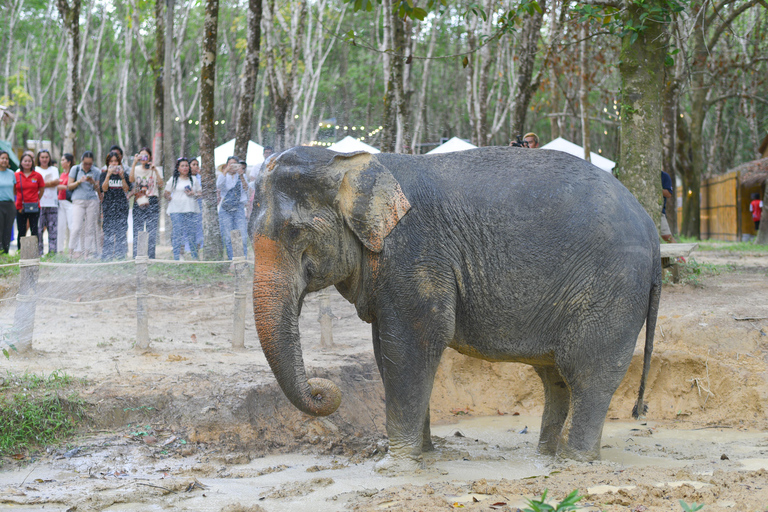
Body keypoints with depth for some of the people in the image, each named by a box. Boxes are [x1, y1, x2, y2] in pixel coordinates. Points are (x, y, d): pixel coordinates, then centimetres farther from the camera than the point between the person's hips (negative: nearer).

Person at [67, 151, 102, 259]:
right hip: (78, 201, -2)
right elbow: (69, 186, 5)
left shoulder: (96, 172, 8)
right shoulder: (75, 169, 6)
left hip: (92, 201, 2)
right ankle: (73, 249, 1)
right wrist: (79, 181, -12)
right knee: (76, 227, -12)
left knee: (90, 228, 0)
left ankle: (87, 252, 5)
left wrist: (93, 183, -11)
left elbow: (98, 189, 9)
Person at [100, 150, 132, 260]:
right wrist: (108, 175, -14)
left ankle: (121, 256, 0)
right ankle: (107, 256, -4)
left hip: (122, 206, 1)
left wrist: (122, 177, -10)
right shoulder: (104, 174, 7)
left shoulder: (124, 174, 11)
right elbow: (104, 188, -7)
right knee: (108, 231, -6)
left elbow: (126, 189, 0)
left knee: (121, 231, -3)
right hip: (108, 206, -1)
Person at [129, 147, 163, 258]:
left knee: (152, 231, -4)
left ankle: (151, 257, 0)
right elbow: (131, 180, -11)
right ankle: (136, 257, 2)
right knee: (137, 230, -2)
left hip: (152, 202, -1)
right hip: (139, 202, 1)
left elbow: (161, 184, -5)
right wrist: (134, 163, -14)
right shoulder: (136, 169, 10)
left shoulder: (154, 170, 8)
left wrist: (155, 170, -11)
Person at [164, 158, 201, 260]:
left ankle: (195, 257, 4)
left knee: (191, 233, -3)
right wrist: (168, 197, -11)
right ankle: (176, 258, -4)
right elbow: (167, 193, 10)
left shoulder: (193, 179, 16)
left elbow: (200, 193, 16)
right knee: (177, 233, -7)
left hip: (190, 210, 2)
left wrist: (193, 194, -4)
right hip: (176, 210, -1)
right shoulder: (174, 179, 10)